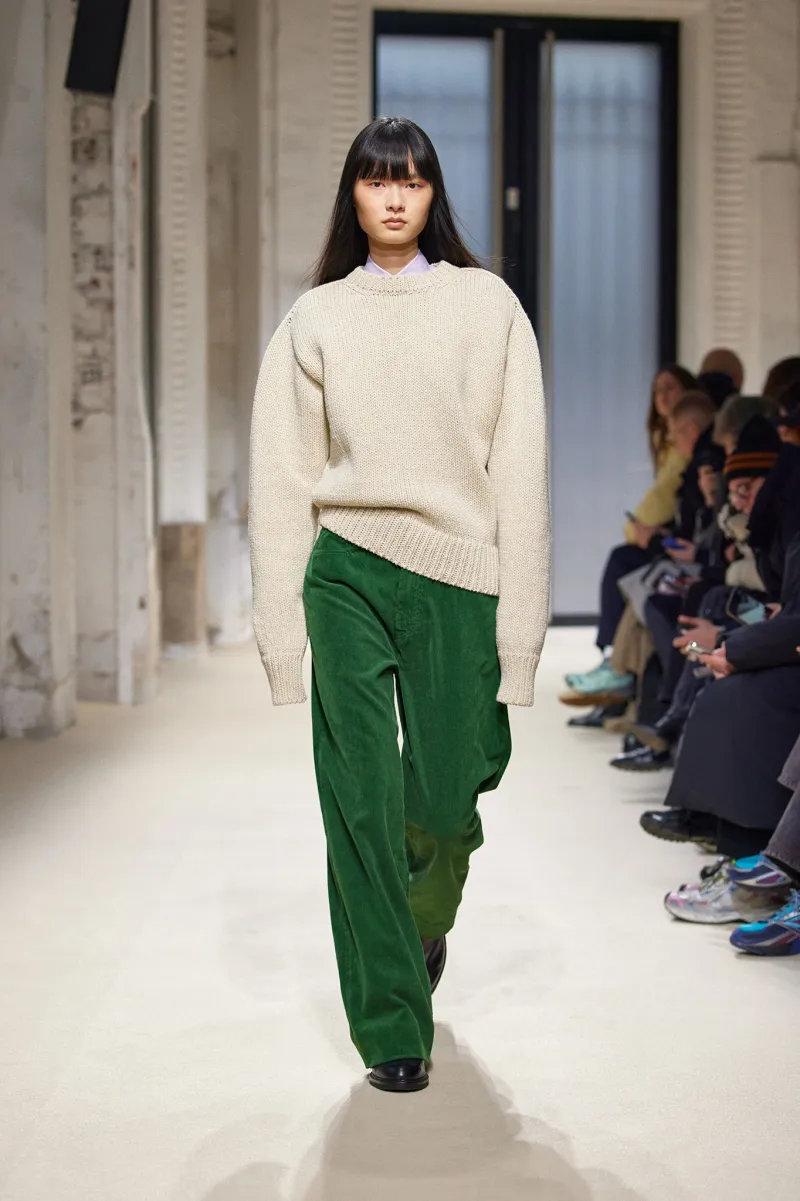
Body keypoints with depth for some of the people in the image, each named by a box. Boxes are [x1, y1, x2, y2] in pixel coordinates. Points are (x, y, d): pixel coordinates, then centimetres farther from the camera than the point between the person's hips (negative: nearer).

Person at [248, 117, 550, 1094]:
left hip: (457, 573, 0)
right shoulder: (315, 318, 9)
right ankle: (390, 1027, 9)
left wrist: (516, 625, -5)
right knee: (361, 800, -3)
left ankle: (425, 922, 41)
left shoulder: (487, 306, 5)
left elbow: (520, 466, 1)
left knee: (446, 798, 5)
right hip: (346, 573, 1)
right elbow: (281, 478, 7)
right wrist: (283, 627, 1)